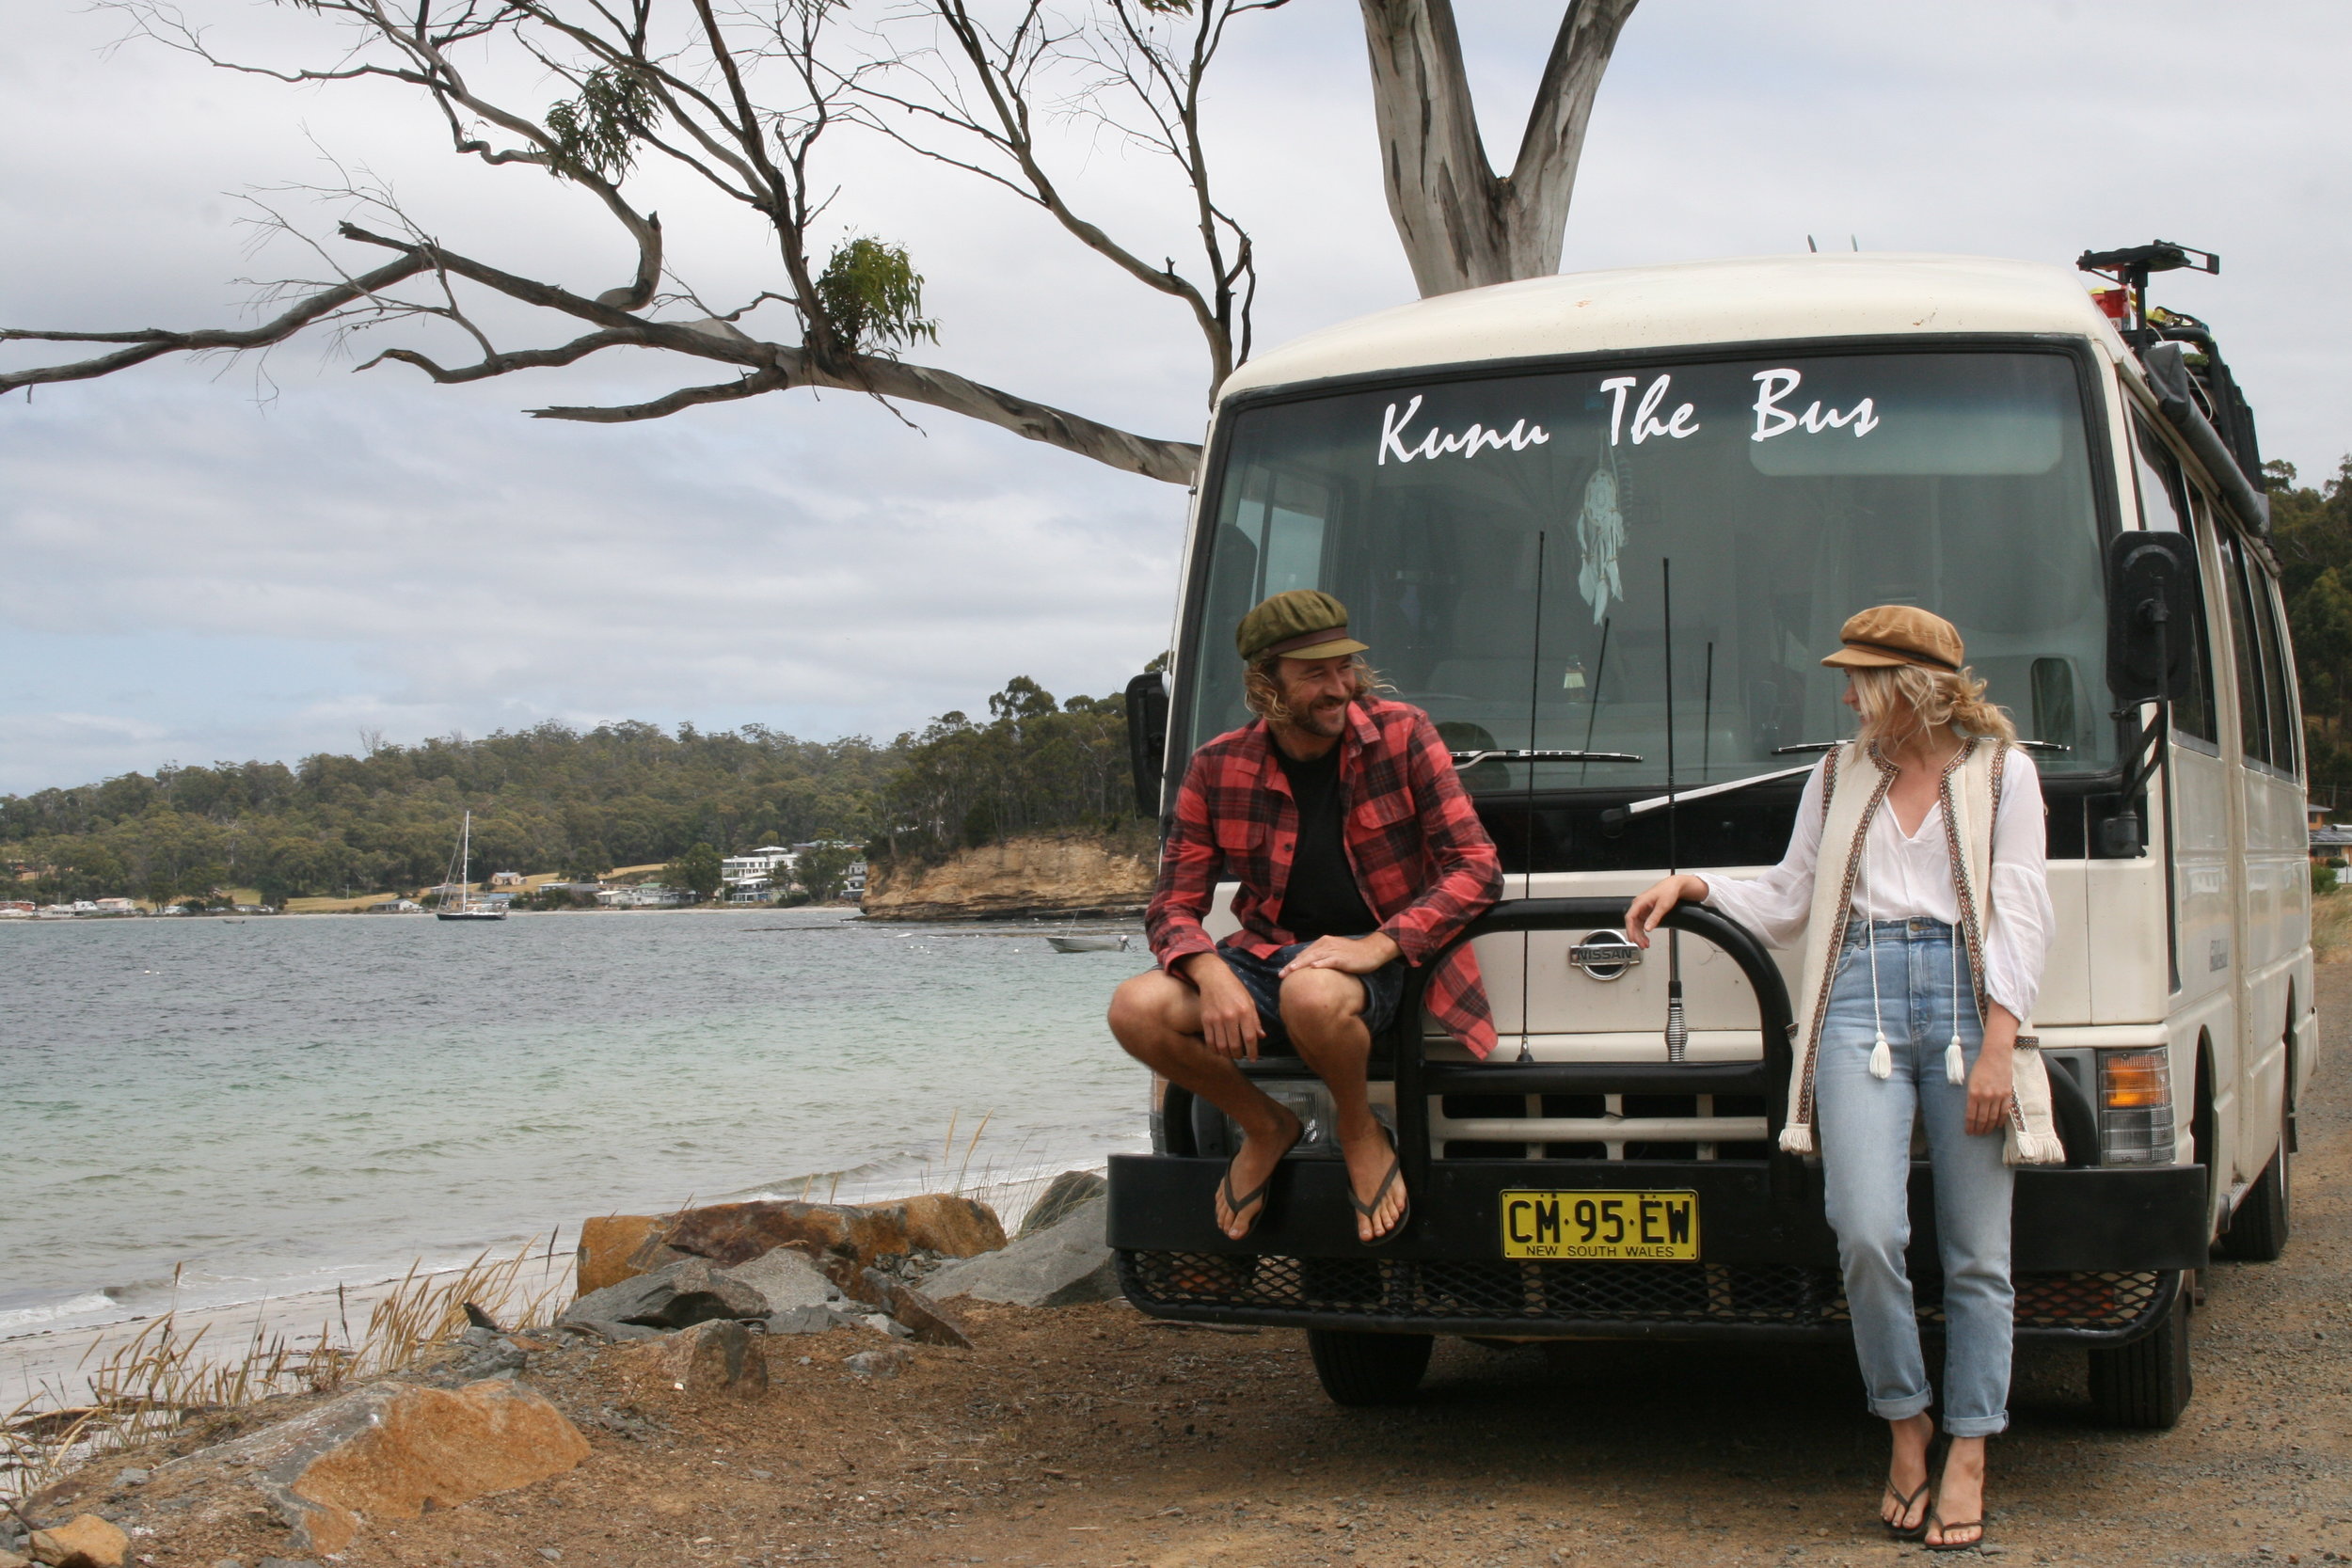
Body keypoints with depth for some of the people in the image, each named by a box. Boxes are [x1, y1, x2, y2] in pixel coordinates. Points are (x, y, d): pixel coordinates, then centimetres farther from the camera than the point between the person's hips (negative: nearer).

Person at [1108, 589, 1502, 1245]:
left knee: (1314, 994, -39)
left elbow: (1477, 869, -11)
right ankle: (1265, 1128, 6)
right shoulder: (1218, 768, -1)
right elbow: (1173, 905, 1)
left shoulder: (1404, 736, -7)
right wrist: (1211, 974, -23)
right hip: (1270, 956, 4)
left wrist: (1378, 944, -25)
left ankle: (1360, 1131, -5)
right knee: (1137, 1009, -22)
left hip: (1384, 963, -3)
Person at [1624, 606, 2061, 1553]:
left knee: (1977, 1253, -1)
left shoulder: (2001, 773, 9)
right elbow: (1787, 905, 23)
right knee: (1867, 1233, -14)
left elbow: (2020, 916, 2)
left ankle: (1968, 1458, 8)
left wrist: (1997, 1047, -7)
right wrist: (1694, 888, 8)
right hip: (1858, 1002, 2)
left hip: (1964, 1001, -2)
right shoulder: (1839, 777, 20)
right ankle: (1906, 1423, 5)